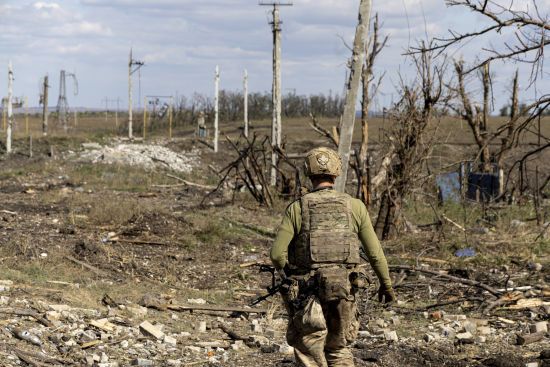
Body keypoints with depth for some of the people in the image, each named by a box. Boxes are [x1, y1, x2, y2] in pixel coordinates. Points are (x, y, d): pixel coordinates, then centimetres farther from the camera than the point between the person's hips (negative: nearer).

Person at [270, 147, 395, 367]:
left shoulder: (297, 208, -4)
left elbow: (277, 254, -8)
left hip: (307, 292, -2)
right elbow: (374, 252, 4)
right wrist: (386, 283, 18)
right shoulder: (354, 206, 0)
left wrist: (289, 275, 13)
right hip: (343, 290, 2)